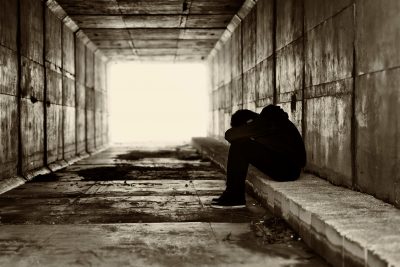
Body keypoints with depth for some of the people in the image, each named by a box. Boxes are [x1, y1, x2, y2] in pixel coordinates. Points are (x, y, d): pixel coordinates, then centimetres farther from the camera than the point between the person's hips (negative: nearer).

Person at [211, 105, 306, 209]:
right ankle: (233, 195, 8)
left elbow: (230, 135, -16)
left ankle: (235, 197, -9)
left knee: (239, 147, -14)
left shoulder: (266, 121, -17)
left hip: (288, 168, -10)